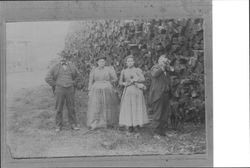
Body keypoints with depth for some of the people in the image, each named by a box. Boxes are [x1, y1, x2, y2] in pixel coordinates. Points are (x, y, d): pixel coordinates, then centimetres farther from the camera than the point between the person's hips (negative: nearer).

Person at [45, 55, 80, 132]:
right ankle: (58, 126, 9)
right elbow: (48, 78, 2)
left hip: (70, 90, 1)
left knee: (71, 108, 5)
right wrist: (55, 85, 2)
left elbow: (76, 75, 24)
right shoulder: (56, 67, -2)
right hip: (59, 90, -1)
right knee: (59, 109, 2)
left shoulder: (71, 66, 3)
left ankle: (73, 124, 15)